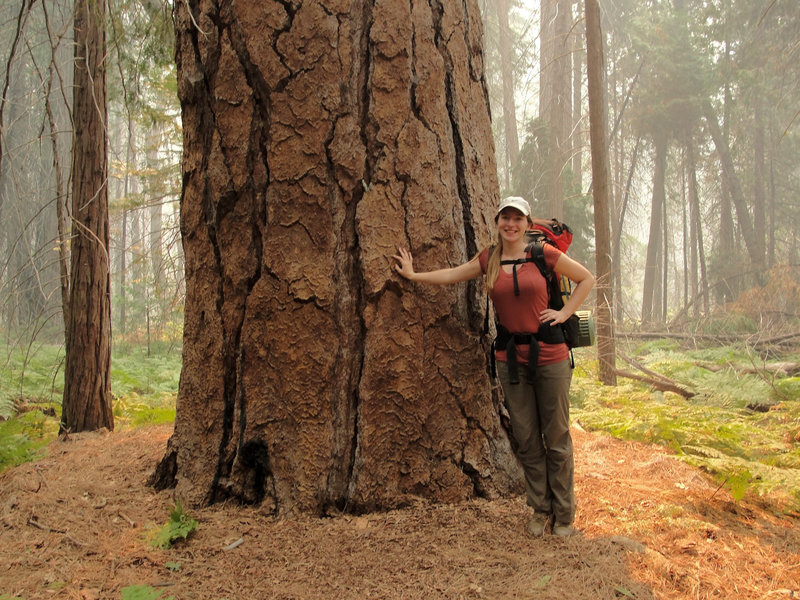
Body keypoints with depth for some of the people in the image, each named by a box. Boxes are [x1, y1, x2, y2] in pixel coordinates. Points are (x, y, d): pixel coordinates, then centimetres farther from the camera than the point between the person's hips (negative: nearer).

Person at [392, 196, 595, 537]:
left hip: (549, 355, -3)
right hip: (510, 356, 3)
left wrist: (564, 312, -3)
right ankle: (541, 512, 22)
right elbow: (451, 275, 20)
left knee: (556, 439, 3)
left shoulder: (543, 254, -4)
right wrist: (412, 275, 25)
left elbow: (586, 279, 5)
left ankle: (564, 515, 17)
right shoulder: (488, 260, 6)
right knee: (526, 440, 8)